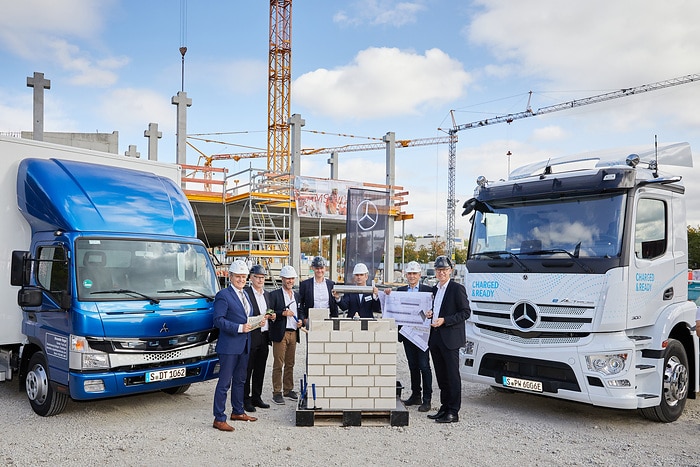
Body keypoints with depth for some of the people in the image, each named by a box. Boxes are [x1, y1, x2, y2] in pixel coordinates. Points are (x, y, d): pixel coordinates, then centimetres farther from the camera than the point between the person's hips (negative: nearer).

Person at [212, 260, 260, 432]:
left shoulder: (244, 295, 15)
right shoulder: (223, 295, -11)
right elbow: (218, 320, -18)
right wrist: (240, 328, -23)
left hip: (244, 345, 9)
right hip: (229, 346, -8)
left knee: (240, 380, 19)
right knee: (224, 382, -3)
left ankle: (238, 411, 32)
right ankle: (219, 419, 4)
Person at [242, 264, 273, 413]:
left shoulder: (267, 294, 16)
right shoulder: (245, 292, -8)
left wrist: (272, 316, 3)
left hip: (264, 337, 7)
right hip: (250, 337, -7)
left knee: (260, 370, 14)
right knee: (247, 370, 1)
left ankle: (256, 397, 24)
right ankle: (245, 400, 10)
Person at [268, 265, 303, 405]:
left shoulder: (297, 295, 16)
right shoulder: (274, 295, -2)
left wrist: (300, 321, 4)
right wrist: (282, 313, -20)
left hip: (293, 333, 5)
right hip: (280, 334, -5)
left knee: (290, 364, 12)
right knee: (278, 364, -3)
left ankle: (288, 390, 22)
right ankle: (277, 392, 4)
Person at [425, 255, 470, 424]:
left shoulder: (457, 288, -7)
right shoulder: (435, 289, 16)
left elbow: (465, 312, -12)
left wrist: (444, 320, -18)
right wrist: (431, 314, 5)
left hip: (450, 338, -8)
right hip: (436, 338, 8)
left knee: (452, 375, -3)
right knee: (441, 376, 13)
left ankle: (453, 412, 3)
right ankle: (444, 408, 22)